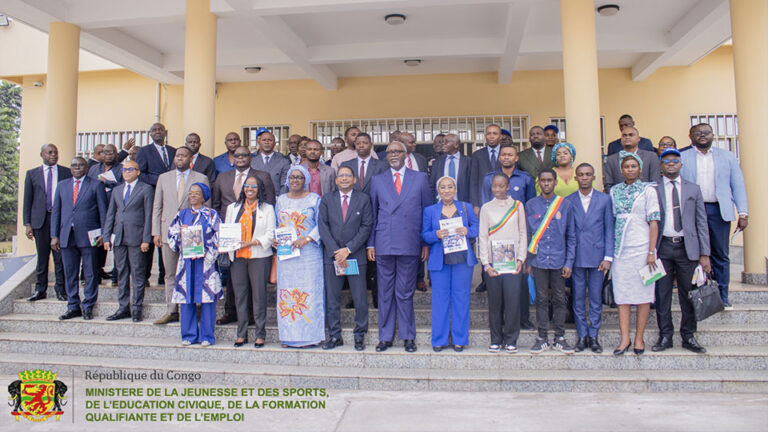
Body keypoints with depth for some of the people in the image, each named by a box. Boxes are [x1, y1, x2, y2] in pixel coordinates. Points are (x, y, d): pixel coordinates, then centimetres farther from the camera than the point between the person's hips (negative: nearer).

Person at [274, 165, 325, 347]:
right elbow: (277, 224, 20)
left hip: (309, 253, -4)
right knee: (286, 292, 2)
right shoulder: (281, 200, 16)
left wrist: (306, 239, -15)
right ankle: (289, 335, 9)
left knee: (309, 292, -5)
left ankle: (309, 335, 2)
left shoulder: (314, 199, 3)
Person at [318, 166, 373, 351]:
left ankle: (359, 336, 14)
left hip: (356, 255, -1)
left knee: (360, 299, 1)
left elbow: (366, 226, -2)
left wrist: (348, 249, -11)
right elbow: (323, 226, 1)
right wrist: (335, 252, -9)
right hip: (332, 256, 1)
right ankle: (334, 336, 16)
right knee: (332, 298, 5)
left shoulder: (363, 199, 5)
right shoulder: (327, 199, 9)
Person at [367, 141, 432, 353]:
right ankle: (385, 336, 18)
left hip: (410, 245, -1)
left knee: (405, 293, 4)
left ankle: (408, 336, 17)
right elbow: (373, 214, 11)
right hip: (384, 245, 1)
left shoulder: (420, 178, 7)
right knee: (385, 293, 7)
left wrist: (427, 244, 3)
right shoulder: (377, 180, 11)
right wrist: (370, 244, 4)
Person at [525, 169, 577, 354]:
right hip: (538, 261, 0)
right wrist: (527, 262, 3)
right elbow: (526, 236, 7)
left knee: (559, 300, 6)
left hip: (559, 261, 0)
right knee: (541, 299, 6)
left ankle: (559, 338, 17)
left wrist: (569, 262, 0)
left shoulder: (565, 205, 4)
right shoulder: (530, 206, 5)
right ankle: (542, 338, 15)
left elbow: (571, 237, 6)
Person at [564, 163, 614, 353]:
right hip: (576, 257, 0)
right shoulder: (568, 201, 4)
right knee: (578, 298, 5)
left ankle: (593, 336, 16)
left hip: (597, 256, 0)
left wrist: (608, 257, -3)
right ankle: (582, 335, 16)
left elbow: (609, 229, 4)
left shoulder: (604, 199, 4)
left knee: (596, 299, 5)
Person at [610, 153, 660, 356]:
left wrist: (651, 252, -10)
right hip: (620, 249, 3)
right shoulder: (614, 191, 10)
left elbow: (653, 223, -3)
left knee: (643, 292, 2)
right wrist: (610, 250, 5)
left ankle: (639, 337, 12)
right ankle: (625, 338, 8)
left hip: (641, 248, -3)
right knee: (622, 293, 2)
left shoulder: (648, 190, 1)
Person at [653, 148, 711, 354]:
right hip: (662, 247, -1)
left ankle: (688, 337, 17)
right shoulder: (653, 190, 6)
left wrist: (704, 254, 1)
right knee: (662, 294, 3)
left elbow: (701, 223, 8)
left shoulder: (693, 189, 11)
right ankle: (665, 336, 13)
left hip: (687, 247, 1)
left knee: (688, 294, 4)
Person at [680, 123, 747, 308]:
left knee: (721, 255, 4)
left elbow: (738, 185, 9)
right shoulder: (682, 158, 9)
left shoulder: (727, 156, 13)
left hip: (719, 210, 1)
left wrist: (743, 213, 0)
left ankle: (722, 296, 13)